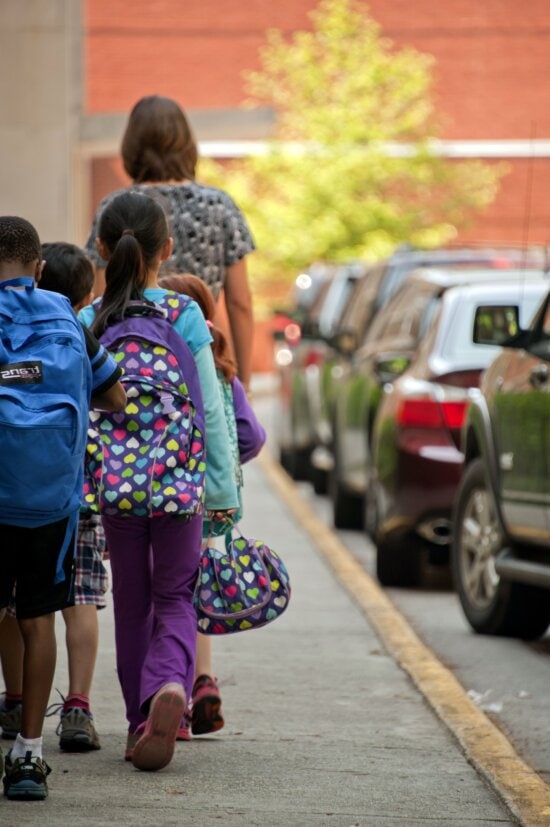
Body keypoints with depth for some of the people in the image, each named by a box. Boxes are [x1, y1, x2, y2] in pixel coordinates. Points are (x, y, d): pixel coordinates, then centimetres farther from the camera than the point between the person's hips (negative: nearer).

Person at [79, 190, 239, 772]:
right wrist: (222, 490, 0)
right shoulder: (185, 316, -6)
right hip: (179, 478, -1)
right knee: (174, 597, 6)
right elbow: (209, 409, -6)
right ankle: (170, 685, -22)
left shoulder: (88, 322, -3)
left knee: (131, 604, 14)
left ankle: (141, 723, 18)